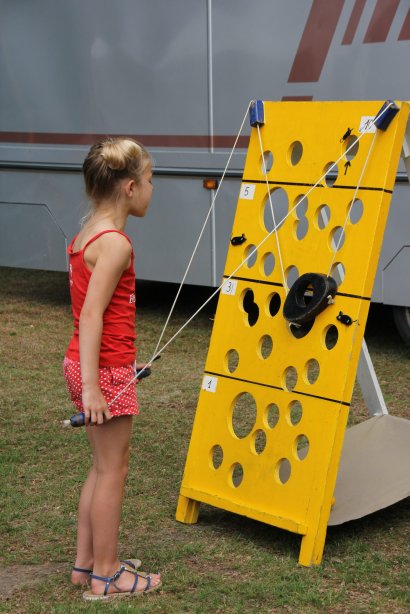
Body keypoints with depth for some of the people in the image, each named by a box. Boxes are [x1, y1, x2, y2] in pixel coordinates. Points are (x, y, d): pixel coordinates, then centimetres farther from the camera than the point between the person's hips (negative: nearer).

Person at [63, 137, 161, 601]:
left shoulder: (87, 233, 10)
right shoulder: (115, 243, -19)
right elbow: (91, 315, -24)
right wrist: (91, 387, -25)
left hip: (87, 363, 9)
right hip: (106, 371, -9)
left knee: (105, 465, 19)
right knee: (113, 469, 3)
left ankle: (85, 563, 29)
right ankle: (106, 577, 16)